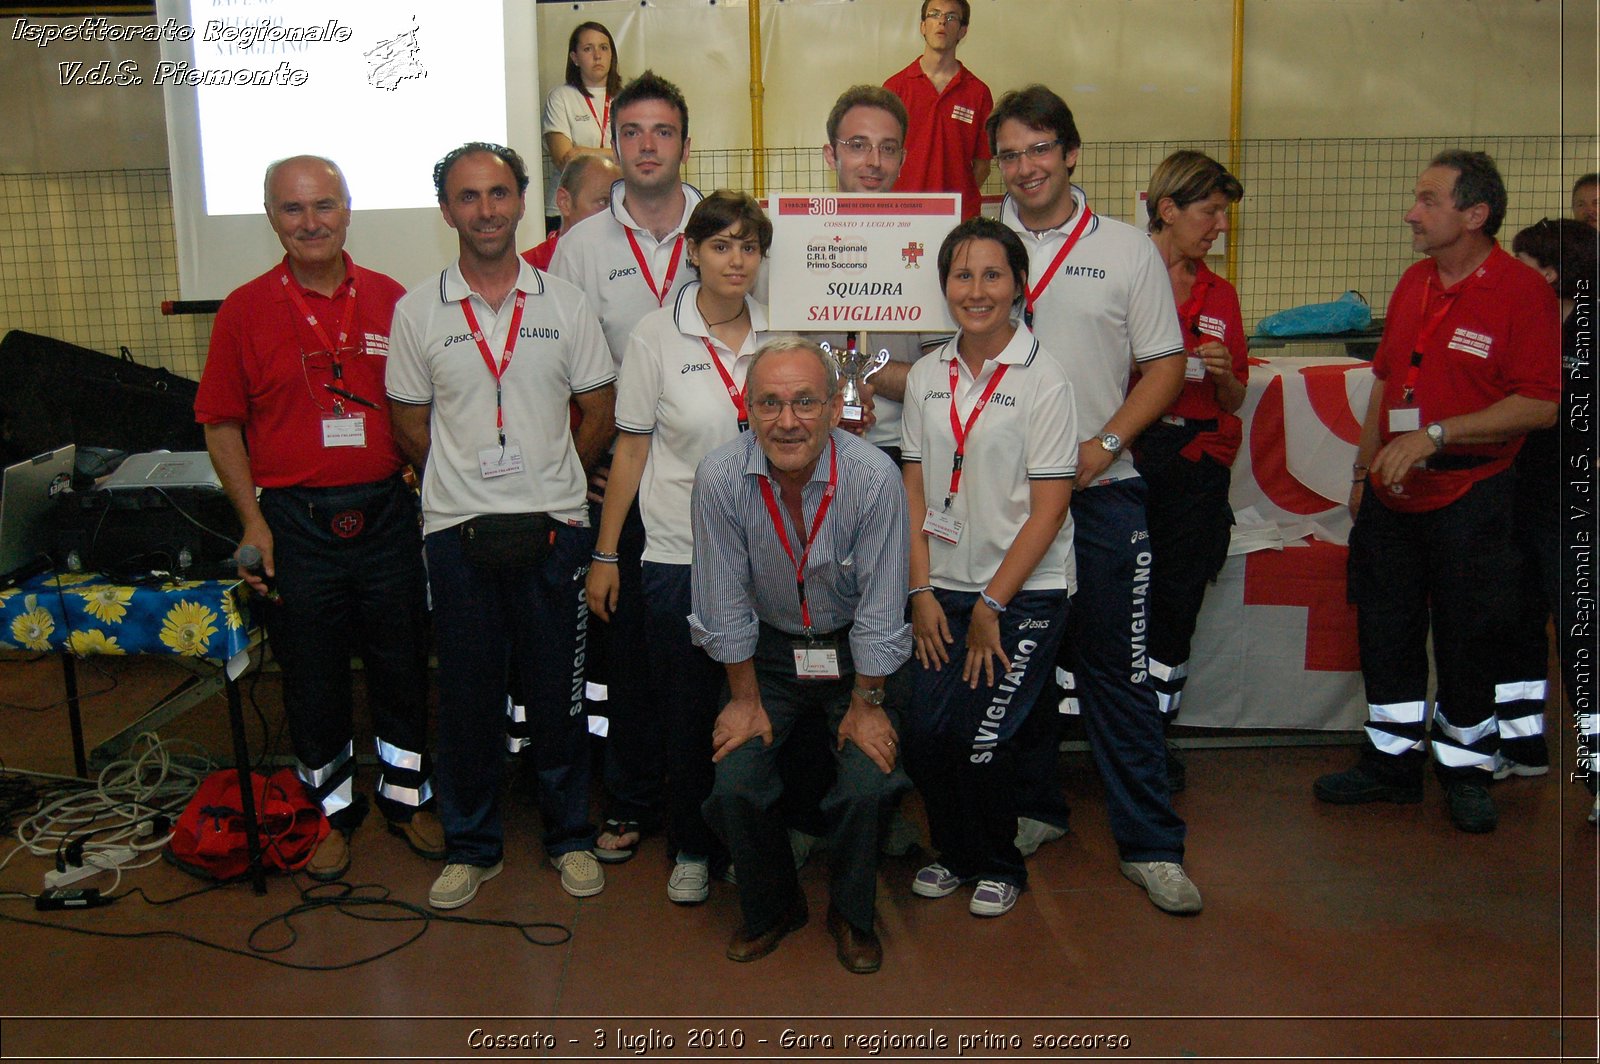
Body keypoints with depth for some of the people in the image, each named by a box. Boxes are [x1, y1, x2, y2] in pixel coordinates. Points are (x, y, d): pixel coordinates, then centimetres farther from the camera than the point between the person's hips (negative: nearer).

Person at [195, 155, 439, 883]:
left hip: (385, 514, 1)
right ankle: (330, 809, 30)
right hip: (295, 522, -1)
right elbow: (221, 424, 1)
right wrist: (252, 521, -6)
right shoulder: (246, 309, -2)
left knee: (402, 665, 13)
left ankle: (407, 795, 32)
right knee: (312, 677, 12)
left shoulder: (390, 301, 2)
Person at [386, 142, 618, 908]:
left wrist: (550, 481, 8)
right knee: (467, 693, 8)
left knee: (558, 691, 8)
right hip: (457, 529, 0)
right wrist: (471, 481, 8)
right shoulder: (417, 311, 2)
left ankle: (570, 835, 25)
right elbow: (411, 426, 8)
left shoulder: (565, 303, 4)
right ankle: (471, 845, 25)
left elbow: (599, 414, 8)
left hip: (553, 526, 0)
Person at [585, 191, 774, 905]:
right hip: (679, 554, -2)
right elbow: (632, 450, 0)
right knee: (687, 710, 8)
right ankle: (691, 850, 26)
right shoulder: (657, 336, -3)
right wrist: (604, 554, 0)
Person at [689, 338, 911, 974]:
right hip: (768, 652, 1)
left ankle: (851, 915, 13)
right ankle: (773, 908, 15)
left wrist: (865, 705, -9)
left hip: (850, 653, -1)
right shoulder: (720, 478, -19)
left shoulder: (874, 478, -23)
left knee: (869, 787, -17)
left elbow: (880, 608, -14)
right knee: (734, 788, -15)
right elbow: (725, 606, -9)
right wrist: (746, 700, -4)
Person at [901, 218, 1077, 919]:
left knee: (978, 741, -8)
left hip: (1025, 594, -4)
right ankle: (956, 852, 26)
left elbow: (1048, 510, -10)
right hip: (946, 590, 4)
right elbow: (915, 490, 8)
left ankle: (1000, 868, 22)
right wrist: (922, 592, 0)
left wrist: (991, 606, -10)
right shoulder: (927, 377, 6)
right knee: (922, 735, -4)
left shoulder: (1044, 381, -8)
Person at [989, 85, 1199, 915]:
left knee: (1116, 666, 0)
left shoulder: (1128, 251, 3)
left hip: (1101, 490, -2)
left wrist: (1102, 445, -11)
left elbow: (1164, 366, 2)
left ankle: (1150, 844, 10)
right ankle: (1033, 808, 29)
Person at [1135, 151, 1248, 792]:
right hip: (1127, 451, -5)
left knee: (1179, 596, 7)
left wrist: (1223, 371, -1)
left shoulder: (1219, 295, 15)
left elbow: (1235, 400, 19)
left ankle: (1157, 727, 20)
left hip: (1198, 457, 5)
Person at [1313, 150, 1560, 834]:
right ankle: (1393, 760, 25)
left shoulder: (1521, 290, -11)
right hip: (1392, 495, 6)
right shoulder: (1414, 282, 9)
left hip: (1470, 496, -6)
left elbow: (1541, 404, -17)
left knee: (1468, 638, 5)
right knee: (1385, 630, 11)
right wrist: (1364, 470, 15)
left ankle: (1466, 769, 22)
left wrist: (1436, 434, -22)